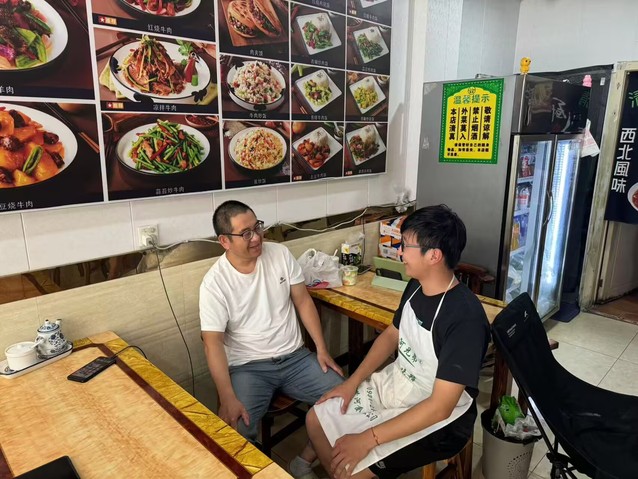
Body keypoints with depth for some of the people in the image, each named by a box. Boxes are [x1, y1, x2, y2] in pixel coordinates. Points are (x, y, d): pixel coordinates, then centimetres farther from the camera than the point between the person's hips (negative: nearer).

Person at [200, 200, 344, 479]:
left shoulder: (280, 254, -3)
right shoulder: (214, 283, -13)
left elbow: (303, 302, 4)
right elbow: (213, 343, -15)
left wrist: (322, 349, -2)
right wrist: (228, 399, -25)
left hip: (295, 357, 4)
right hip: (248, 367, -3)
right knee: (236, 429, -27)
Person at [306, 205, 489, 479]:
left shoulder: (465, 317, -31)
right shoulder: (416, 286, -5)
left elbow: (440, 406, -29)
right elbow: (392, 334, 11)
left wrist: (368, 438, -28)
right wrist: (354, 381, 1)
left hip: (437, 420, -7)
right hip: (393, 385, 8)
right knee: (316, 420, 7)